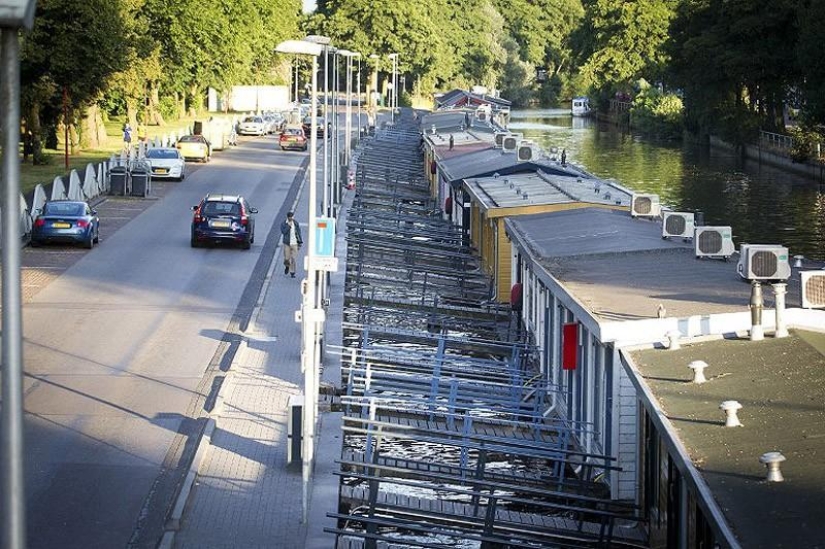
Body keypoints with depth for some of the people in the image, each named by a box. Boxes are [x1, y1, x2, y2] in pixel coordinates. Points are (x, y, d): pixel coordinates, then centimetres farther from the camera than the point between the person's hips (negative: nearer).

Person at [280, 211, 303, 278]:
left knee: (293, 259, -5)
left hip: (294, 244, 1)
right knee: (286, 259, 0)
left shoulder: (296, 223, 5)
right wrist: (289, 226, -19)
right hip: (287, 243, -1)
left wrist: (300, 243, 8)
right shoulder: (283, 224, -1)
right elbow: (283, 232, -16)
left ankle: (292, 272, 3)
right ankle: (287, 266, 32)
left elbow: (299, 233, 10)